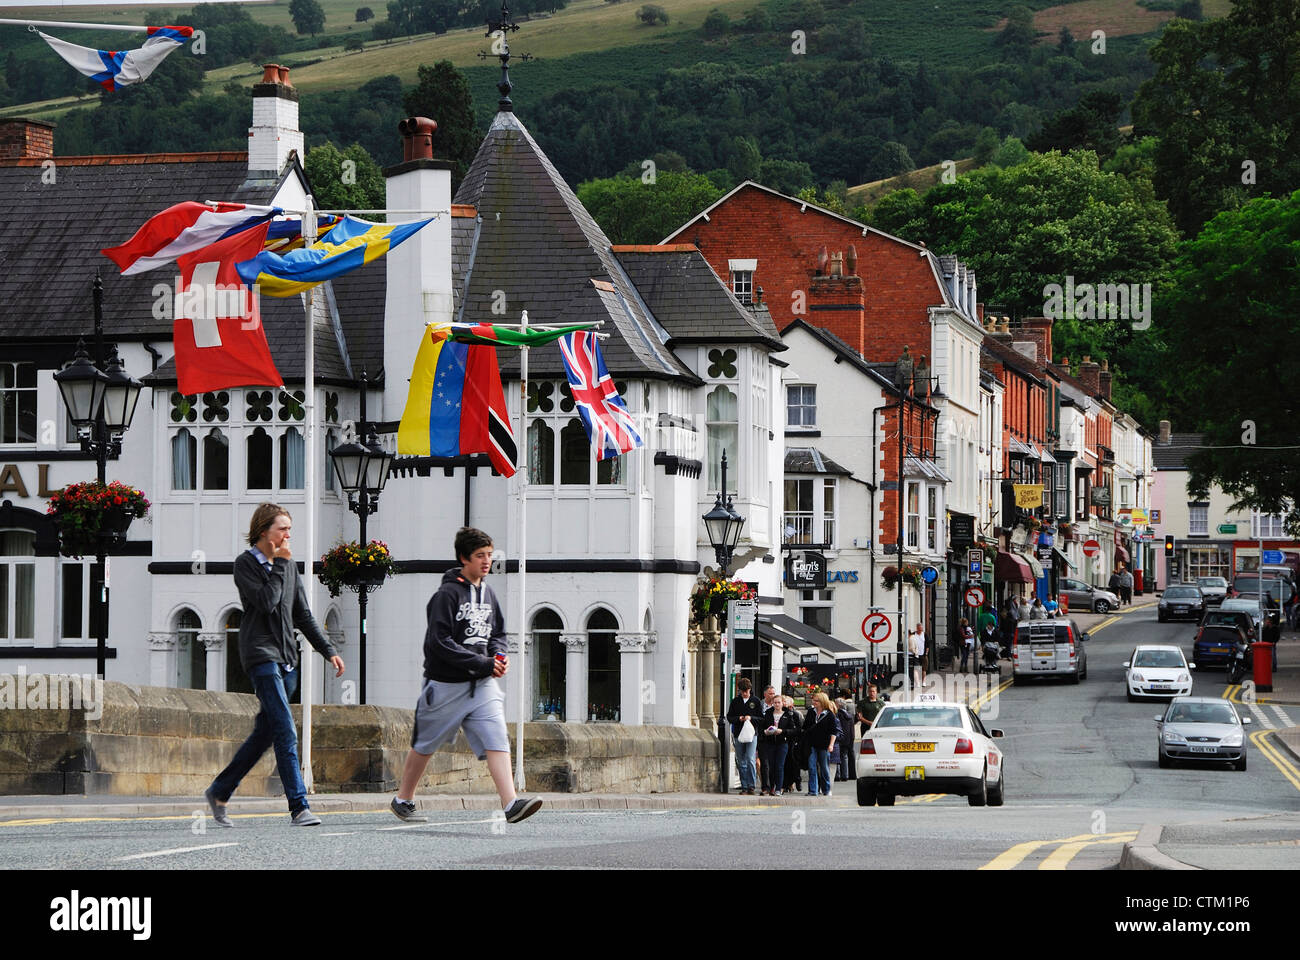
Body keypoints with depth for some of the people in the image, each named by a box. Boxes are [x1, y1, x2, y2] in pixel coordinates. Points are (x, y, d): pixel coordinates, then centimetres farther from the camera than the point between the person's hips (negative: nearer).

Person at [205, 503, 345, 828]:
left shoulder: (288, 565, 16)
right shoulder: (245, 563, -4)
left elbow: (303, 615, 20)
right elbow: (266, 602, -18)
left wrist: (328, 650, 15)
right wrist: (279, 565, -11)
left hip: (286, 657, 8)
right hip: (261, 653, -8)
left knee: (265, 733, 10)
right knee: (286, 731, -16)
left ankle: (219, 792, 23)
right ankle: (298, 807, -19)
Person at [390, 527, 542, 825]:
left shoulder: (487, 593, 10)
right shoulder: (447, 594, -12)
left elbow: (498, 633, 23)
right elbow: (440, 642, -19)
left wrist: (498, 655, 0)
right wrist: (483, 664, -21)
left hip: (482, 684, 5)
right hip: (446, 684, -5)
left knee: (496, 737, -13)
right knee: (425, 744, 10)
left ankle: (511, 803, -25)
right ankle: (403, 800, 28)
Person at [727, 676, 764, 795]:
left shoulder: (756, 701, 3)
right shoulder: (735, 701, 9)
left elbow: (761, 718, 3)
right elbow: (729, 717, 11)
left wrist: (751, 718, -14)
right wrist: (738, 719, -9)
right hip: (738, 735, 3)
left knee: (750, 760, -13)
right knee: (741, 763, 5)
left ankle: (751, 786, -10)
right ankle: (744, 787, 9)